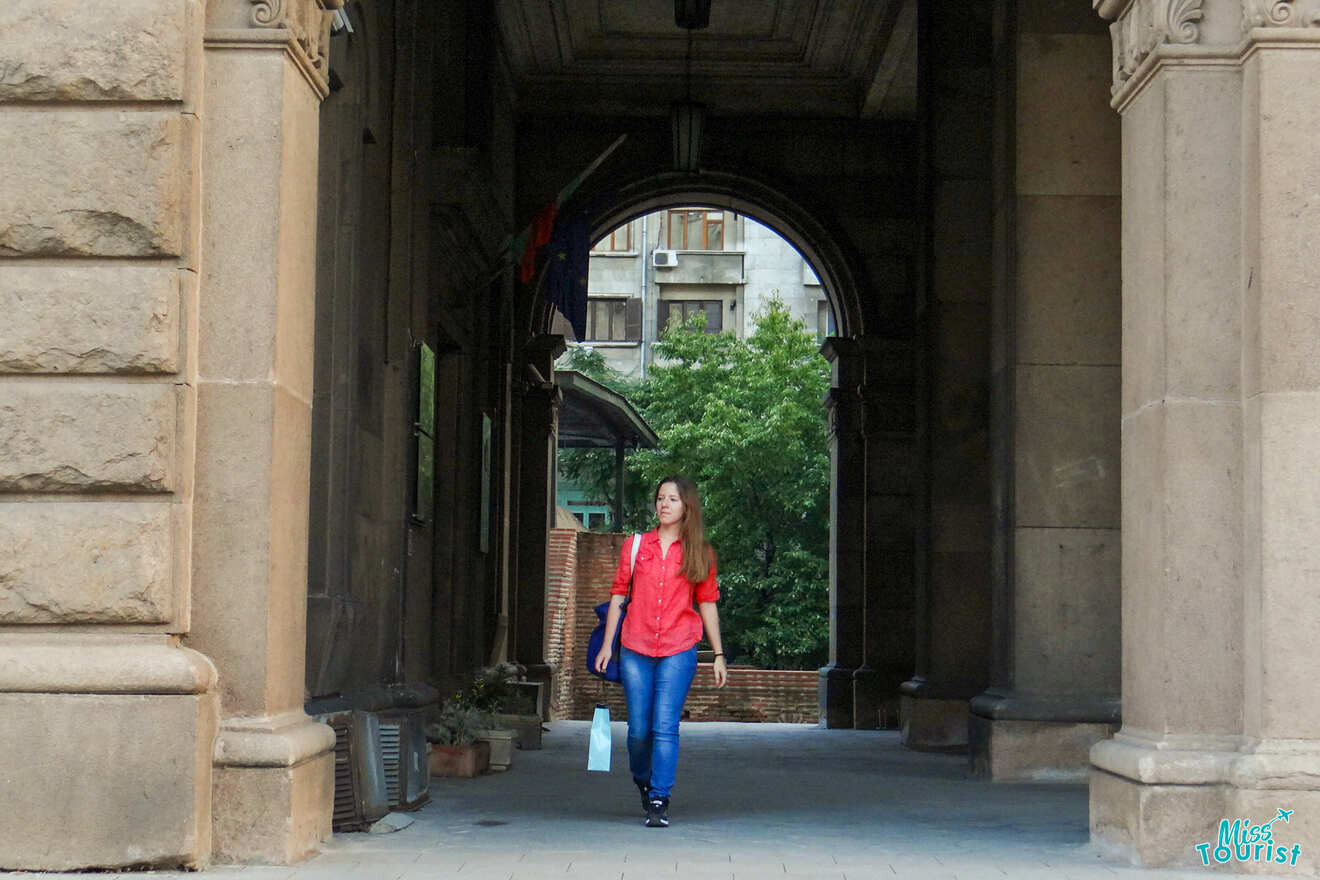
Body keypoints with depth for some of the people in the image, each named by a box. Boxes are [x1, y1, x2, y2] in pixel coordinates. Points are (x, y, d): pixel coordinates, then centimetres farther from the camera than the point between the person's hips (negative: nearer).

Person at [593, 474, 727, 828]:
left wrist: (719, 655, 8)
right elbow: (618, 595, 12)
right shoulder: (635, 546, 8)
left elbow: (707, 604, 9)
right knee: (639, 729, 4)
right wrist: (607, 645, 7)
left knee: (665, 727, -11)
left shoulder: (699, 554, 6)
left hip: (678, 651, -1)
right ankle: (643, 781, 32)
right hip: (635, 650, 2)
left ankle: (659, 802, -8)